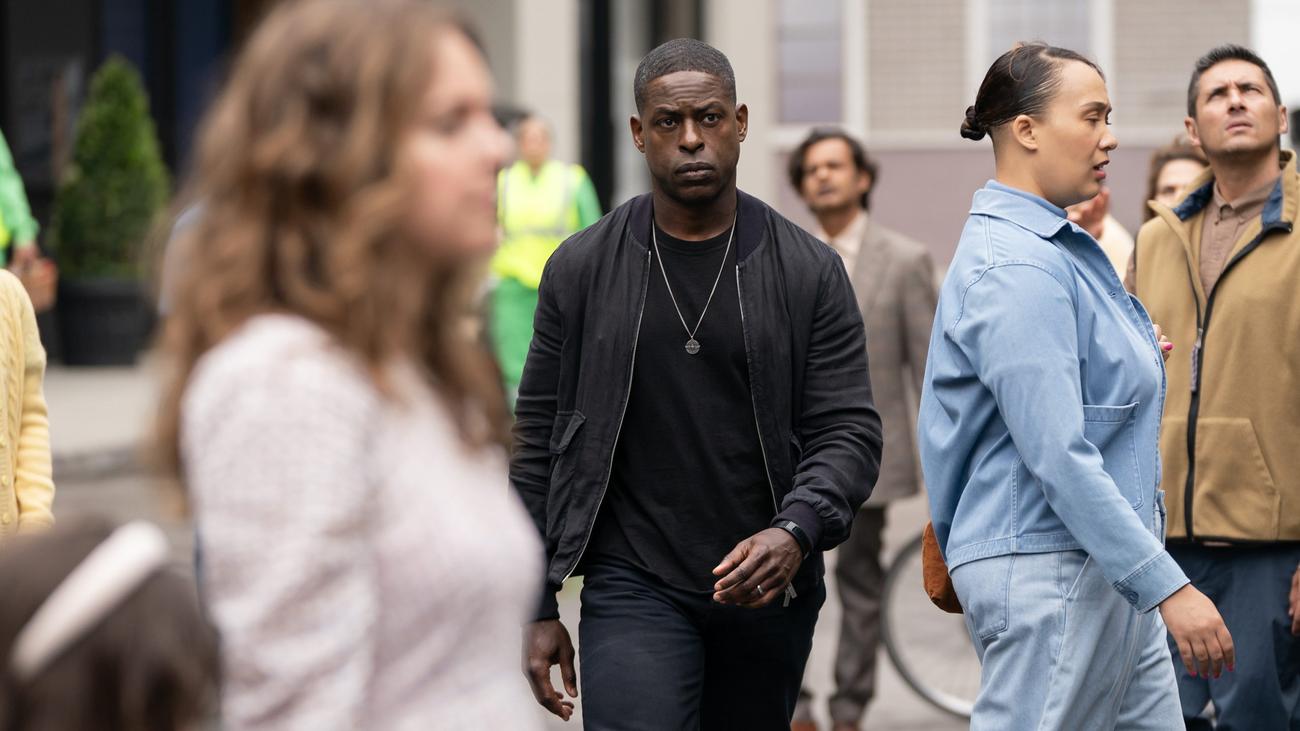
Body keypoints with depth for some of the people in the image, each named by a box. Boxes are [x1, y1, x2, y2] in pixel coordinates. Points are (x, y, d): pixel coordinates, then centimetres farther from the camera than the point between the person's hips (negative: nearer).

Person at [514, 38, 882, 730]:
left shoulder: (809, 271, 0)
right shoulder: (581, 269, 1)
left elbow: (849, 430, -4)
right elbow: (537, 439, 5)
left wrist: (797, 531, -25)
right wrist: (535, 608, 1)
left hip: (769, 587, 2)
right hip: (633, 588, -2)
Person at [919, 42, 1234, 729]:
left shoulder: (1054, 248, 16)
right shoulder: (1016, 268, -17)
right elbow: (1058, 458, -24)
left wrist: (1134, 357, 18)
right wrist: (1168, 585, -24)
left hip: (1103, 571, 11)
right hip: (1048, 570, -11)